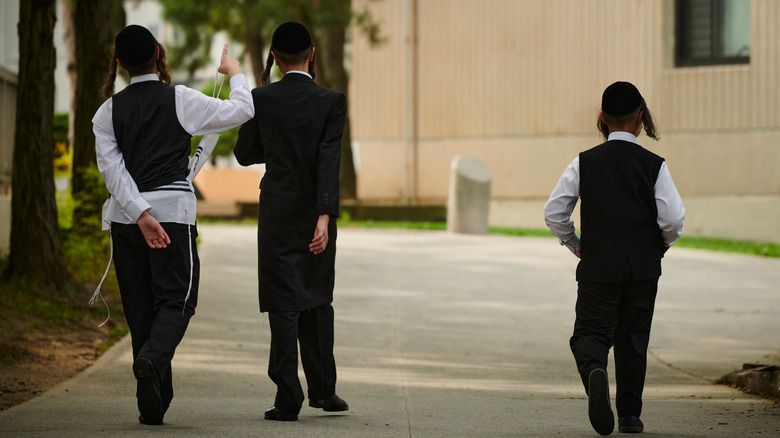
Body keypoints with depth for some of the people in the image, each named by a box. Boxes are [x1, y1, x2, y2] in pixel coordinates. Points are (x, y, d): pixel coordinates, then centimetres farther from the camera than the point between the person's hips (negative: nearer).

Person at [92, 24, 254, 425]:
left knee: (139, 304, 8)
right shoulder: (180, 99, -2)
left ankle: (153, 401, 4)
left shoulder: (109, 111, 6)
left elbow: (111, 167, -5)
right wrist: (235, 72, 18)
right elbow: (241, 111, 0)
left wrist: (140, 213, -10)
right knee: (176, 298, 0)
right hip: (173, 208, -3)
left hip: (125, 216, 3)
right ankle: (152, 360, -30)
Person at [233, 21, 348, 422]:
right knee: (317, 302, 18)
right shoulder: (331, 102, -7)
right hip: (316, 213, 1)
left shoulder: (261, 99, -5)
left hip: (277, 215, -1)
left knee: (284, 306, 1)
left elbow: (244, 154, 6)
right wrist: (325, 216, -20)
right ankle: (323, 389, 21)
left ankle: (288, 399, -3)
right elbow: (329, 161, -15)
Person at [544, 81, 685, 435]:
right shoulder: (654, 166, -5)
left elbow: (554, 213, -3)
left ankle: (594, 370, -31)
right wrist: (660, 246, 10)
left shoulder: (584, 163, -2)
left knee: (590, 332, 2)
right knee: (633, 340, 14)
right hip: (643, 269, 1)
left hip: (597, 268, -1)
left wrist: (576, 246, 12)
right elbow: (673, 220, -11)